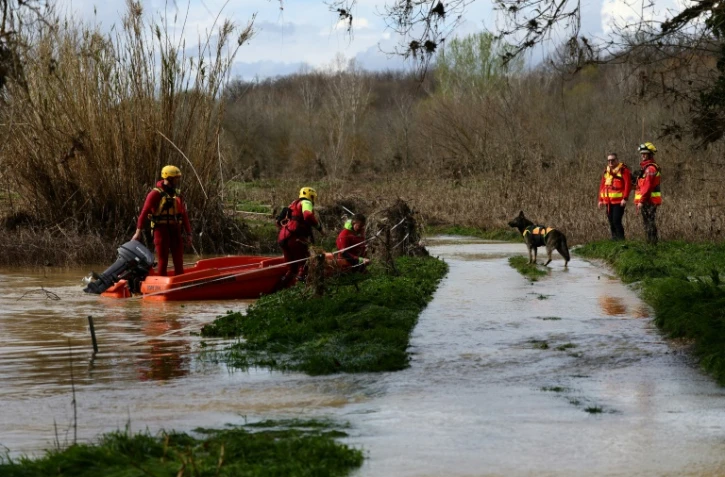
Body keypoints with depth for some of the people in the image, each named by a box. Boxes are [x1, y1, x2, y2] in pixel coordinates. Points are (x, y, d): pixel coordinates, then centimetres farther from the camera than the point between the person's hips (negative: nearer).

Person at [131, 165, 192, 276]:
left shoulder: (177, 194, 13)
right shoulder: (156, 193, -8)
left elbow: (184, 214, 16)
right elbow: (144, 212, -11)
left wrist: (188, 232, 13)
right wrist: (138, 232, -16)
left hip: (175, 229, 6)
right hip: (161, 229, -6)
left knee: (179, 261, 7)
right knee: (163, 261, -2)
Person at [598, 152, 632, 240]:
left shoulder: (623, 170, -6)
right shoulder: (606, 171, 16)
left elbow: (628, 184, -13)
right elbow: (602, 185, 18)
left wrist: (625, 198, -20)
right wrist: (601, 199, 12)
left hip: (619, 202, -7)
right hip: (609, 202, 7)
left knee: (616, 221, -14)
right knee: (611, 221, 10)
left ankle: (621, 239, -9)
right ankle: (614, 238, 17)